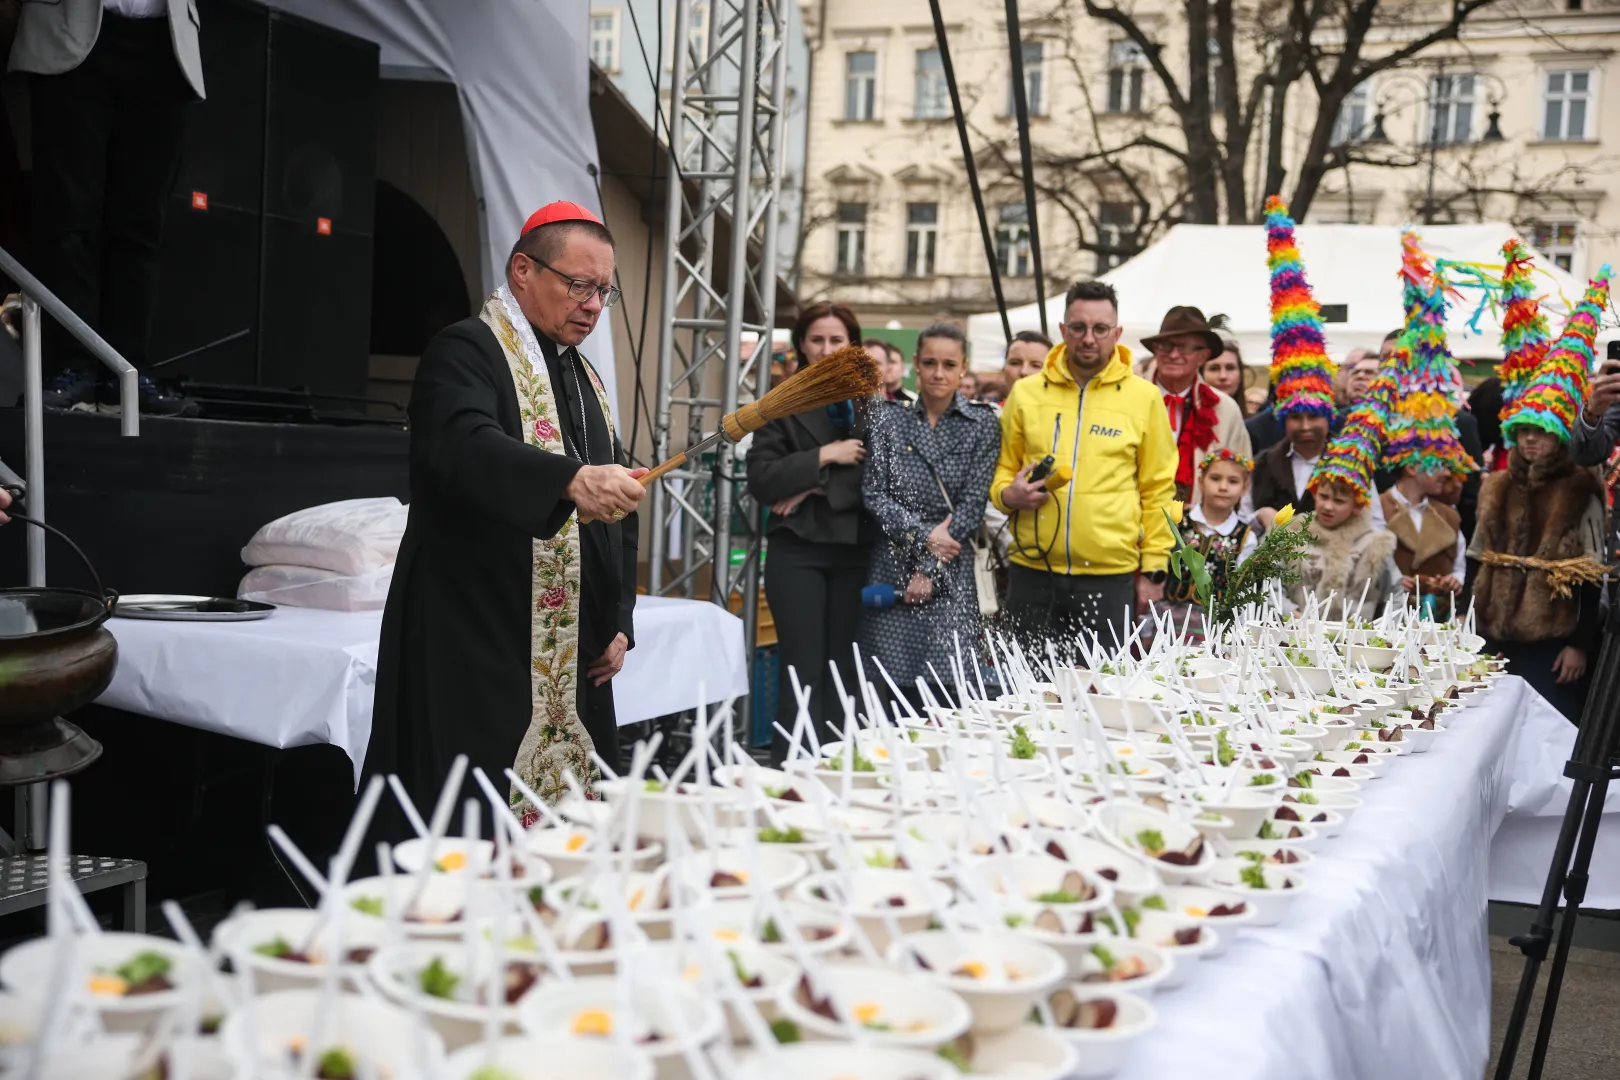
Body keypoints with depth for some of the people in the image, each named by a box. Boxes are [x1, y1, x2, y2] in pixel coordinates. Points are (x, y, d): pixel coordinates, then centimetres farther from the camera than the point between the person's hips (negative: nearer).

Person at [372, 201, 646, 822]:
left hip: (574, 664, 8)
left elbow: (620, 509, 23)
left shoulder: (584, 378, 18)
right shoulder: (465, 352, -6)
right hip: (475, 656, -8)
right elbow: (466, 446, -28)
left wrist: (619, 622, 12)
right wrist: (572, 479, -45)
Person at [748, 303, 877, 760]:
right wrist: (822, 456, -11)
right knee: (802, 672, -7)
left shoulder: (870, 404, 10)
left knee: (842, 671, 4)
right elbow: (760, 479, -5)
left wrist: (815, 489, -9)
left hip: (854, 551, 2)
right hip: (797, 551, -2)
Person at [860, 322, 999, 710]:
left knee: (944, 696, -7)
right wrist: (923, 536, -11)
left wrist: (930, 569, -8)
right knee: (898, 691, 0)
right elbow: (873, 493, 1)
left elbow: (972, 504, -1)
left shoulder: (982, 424, 4)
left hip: (950, 574, -1)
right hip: (891, 567, 1)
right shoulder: (887, 418, 7)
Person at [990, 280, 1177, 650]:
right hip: (1032, 570, 2)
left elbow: (1157, 489, 4)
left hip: (1109, 574, -1)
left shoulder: (1144, 396, 2)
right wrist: (1008, 494, -8)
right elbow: (1002, 471, 15)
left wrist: (1153, 568, 1)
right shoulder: (1025, 393, 6)